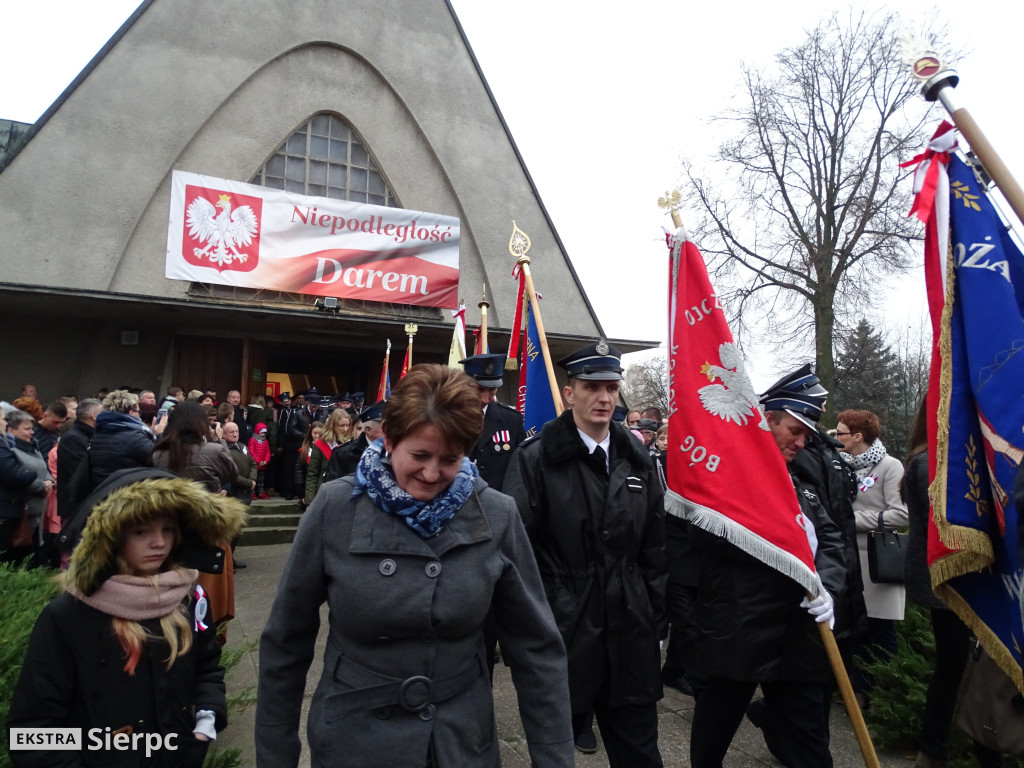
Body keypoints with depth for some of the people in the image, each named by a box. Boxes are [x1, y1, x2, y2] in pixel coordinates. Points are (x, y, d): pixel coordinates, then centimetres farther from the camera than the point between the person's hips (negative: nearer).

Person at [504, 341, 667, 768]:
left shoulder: (637, 462, 6)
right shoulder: (536, 459, -9)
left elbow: (654, 550, 10)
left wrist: (656, 620, 10)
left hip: (630, 635, 4)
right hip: (562, 635, -3)